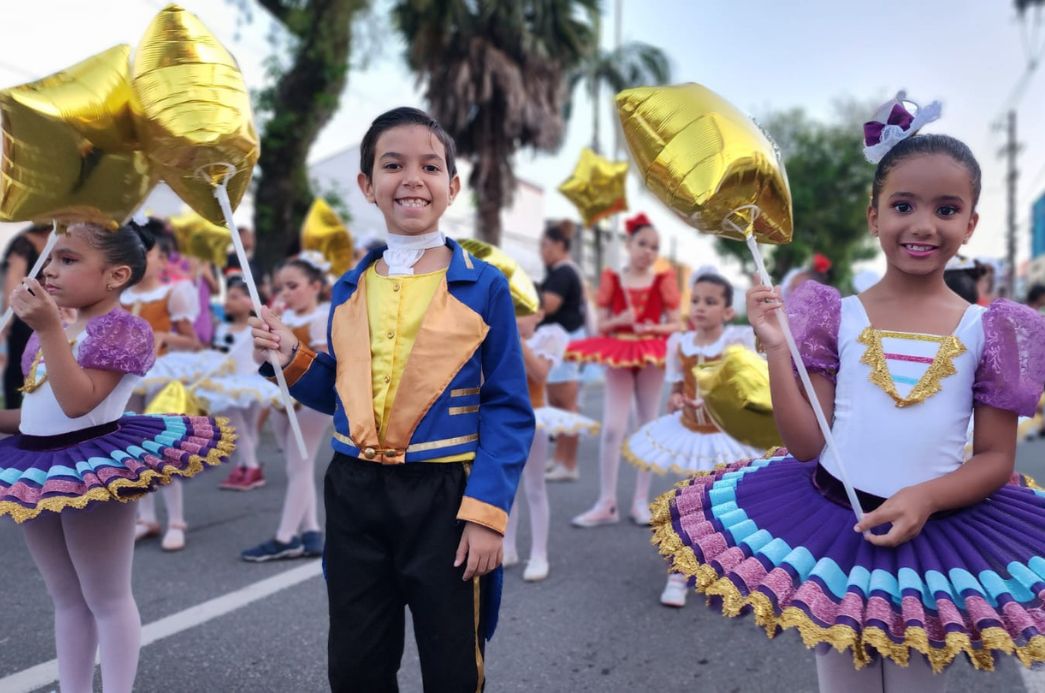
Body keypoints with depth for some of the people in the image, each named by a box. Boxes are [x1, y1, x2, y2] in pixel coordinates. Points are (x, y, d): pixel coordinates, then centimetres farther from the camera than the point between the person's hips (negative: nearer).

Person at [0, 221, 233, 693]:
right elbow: (39, 412, 19)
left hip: (91, 466, -9)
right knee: (67, 600, 19)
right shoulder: (52, 331, 13)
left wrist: (49, 329, -28)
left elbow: (78, 402, -26)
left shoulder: (121, 329, -14)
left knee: (106, 599, 4)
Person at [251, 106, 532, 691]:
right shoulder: (349, 291, 7)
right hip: (355, 493, 4)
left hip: (443, 496, -4)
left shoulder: (483, 287, -6)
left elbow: (508, 411, -8)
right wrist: (292, 358, -2)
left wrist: (486, 512, -15)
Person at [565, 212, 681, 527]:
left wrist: (653, 328, -18)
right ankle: (606, 503, 2)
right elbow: (602, 326, 2)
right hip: (618, 354, 0)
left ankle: (641, 500, 16)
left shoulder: (663, 281, 2)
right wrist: (619, 321, -17)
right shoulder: (612, 280, 3)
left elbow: (674, 324, 1)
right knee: (611, 428, -6)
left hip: (651, 355, 0)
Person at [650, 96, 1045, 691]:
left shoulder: (985, 331, -3)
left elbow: (997, 457, -1)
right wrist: (777, 348, -14)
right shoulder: (839, 318, -4)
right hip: (833, 522, 0)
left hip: (938, 530, 0)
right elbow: (806, 445, -6)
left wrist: (927, 498, -19)